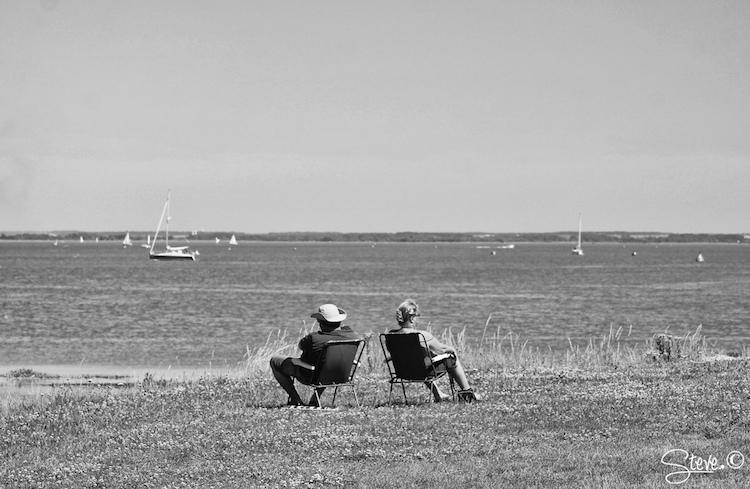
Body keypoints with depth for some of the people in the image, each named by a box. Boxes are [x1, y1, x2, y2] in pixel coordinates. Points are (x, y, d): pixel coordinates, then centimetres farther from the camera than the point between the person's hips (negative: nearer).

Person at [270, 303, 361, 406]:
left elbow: (300, 346, -10)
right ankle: (314, 400, 36)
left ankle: (295, 399, 16)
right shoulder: (351, 336, -20)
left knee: (274, 360, 15)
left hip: (310, 377, -4)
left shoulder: (314, 338, -32)